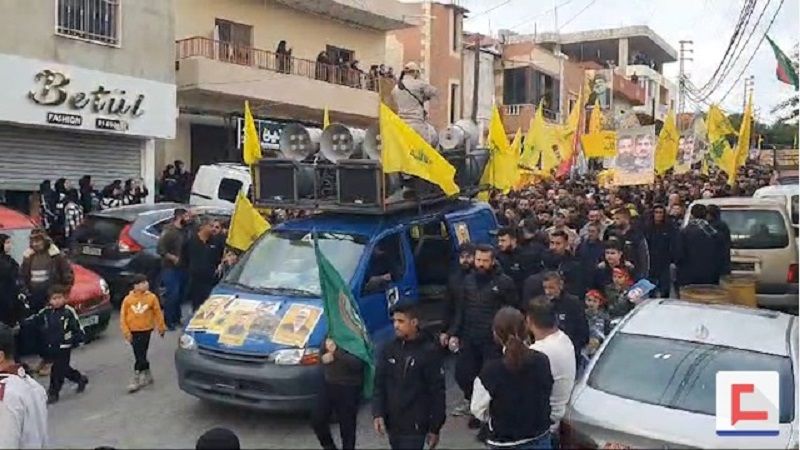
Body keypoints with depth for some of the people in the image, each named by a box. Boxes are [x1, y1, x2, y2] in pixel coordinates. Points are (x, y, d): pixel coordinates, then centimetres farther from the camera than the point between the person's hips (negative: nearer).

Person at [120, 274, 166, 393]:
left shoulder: (151, 297, -6)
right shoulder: (128, 299, -6)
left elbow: (158, 313, 3)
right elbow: (123, 317, -1)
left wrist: (161, 327, 9)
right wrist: (126, 332, -6)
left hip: (145, 331, -2)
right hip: (133, 332, 2)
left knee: (141, 355, -3)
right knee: (139, 355, 11)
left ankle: (136, 379, 4)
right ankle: (147, 375, 27)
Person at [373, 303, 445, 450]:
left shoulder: (429, 352, -12)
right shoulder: (389, 349, 1)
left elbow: (437, 392, -8)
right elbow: (379, 384, 5)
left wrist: (435, 428, -6)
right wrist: (377, 414, -6)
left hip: (415, 426, -5)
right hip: (392, 423, 5)